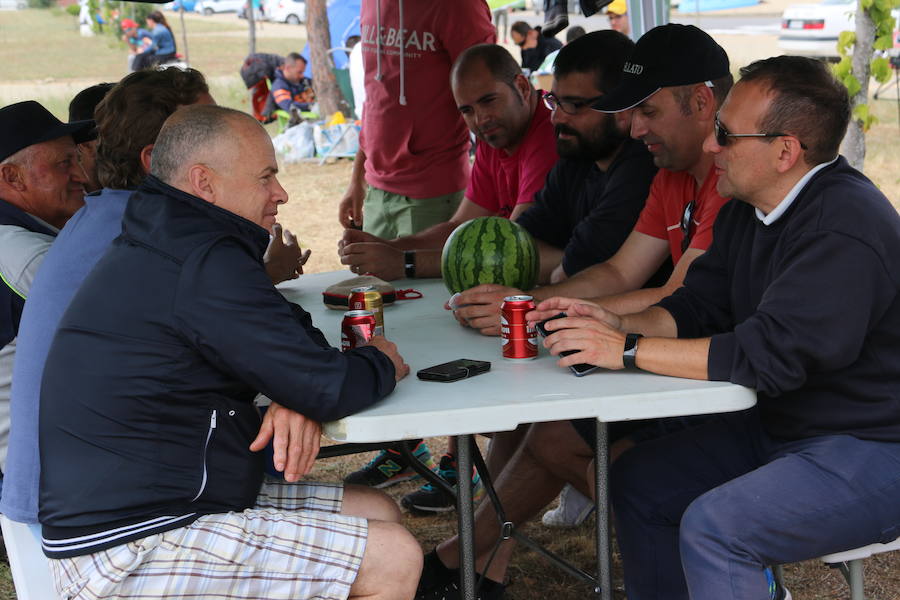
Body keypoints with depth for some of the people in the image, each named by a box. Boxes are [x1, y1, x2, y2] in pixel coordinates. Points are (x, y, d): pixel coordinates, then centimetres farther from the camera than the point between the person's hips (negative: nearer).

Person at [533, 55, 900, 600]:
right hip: (779, 428, 10)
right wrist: (617, 324, -11)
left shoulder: (847, 230, -26)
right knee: (638, 481, 9)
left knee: (712, 525, -26)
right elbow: (699, 307, 8)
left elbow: (768, 355, -31)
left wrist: (628, 350, -26)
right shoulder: (750, 209, 5)